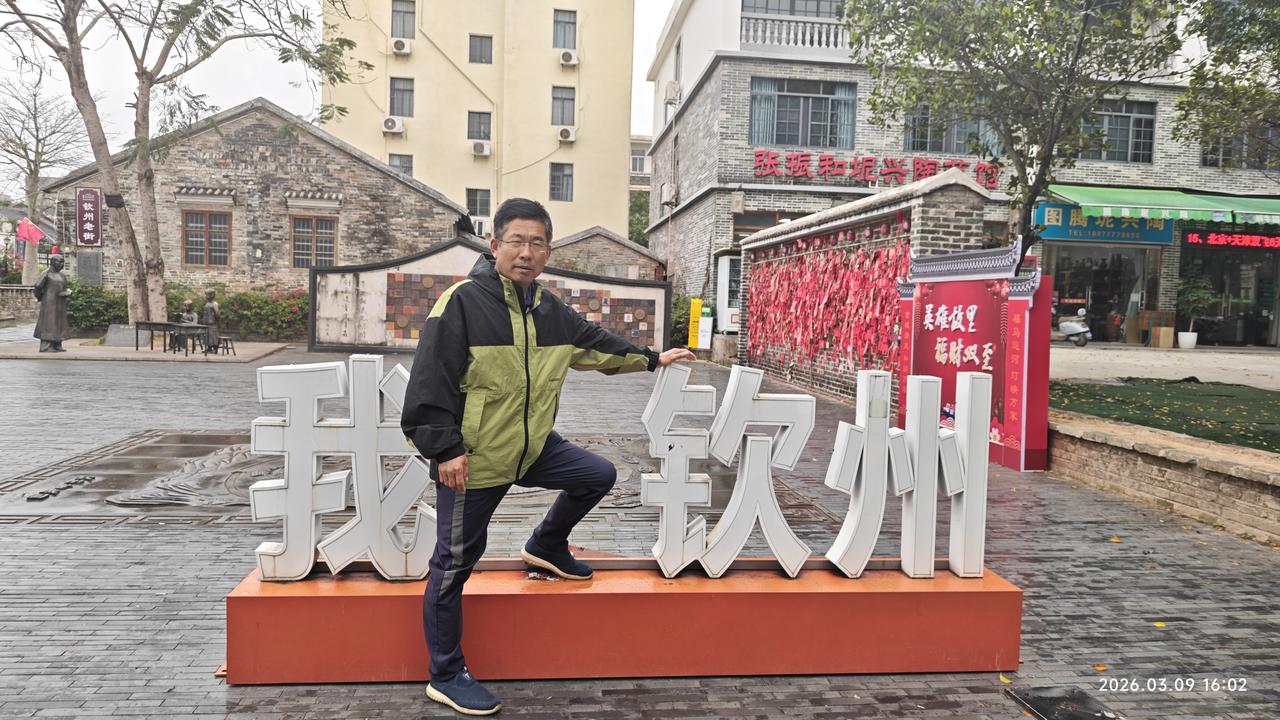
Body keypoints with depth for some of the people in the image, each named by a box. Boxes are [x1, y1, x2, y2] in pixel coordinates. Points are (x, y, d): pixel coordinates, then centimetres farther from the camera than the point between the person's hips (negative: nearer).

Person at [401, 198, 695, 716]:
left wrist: (654, 359, 28)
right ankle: (446, 676, 22)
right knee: (454, 565, 4)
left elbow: (595, 343, 20)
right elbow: (430, 381, -18)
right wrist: (445, 449, -21)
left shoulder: (549, 310, 5)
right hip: (473, 459, -7)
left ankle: (546, 546, 34)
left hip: (531, 446, 7)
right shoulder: (463, 301, -16)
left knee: (599, 475, 11)